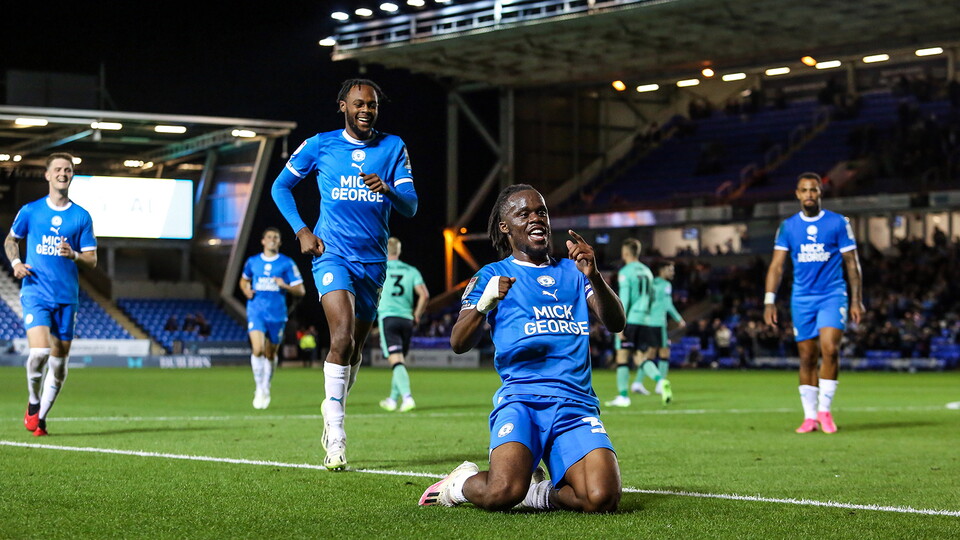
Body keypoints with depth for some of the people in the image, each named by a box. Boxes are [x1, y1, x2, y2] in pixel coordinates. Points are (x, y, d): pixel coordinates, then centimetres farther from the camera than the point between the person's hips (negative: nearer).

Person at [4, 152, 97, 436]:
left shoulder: (81, 216, 5)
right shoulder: (30, 211, 4)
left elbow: (92, 260, 6)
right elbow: (10, 239, 19)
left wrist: (74, 255, -15)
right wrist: (16, 262, 0)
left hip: (67, 296, 2)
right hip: (35, 293, -2)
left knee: (59, 362, 4)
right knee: (39, 351, -21)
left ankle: (40, 418, 21)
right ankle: (33, 402, 5)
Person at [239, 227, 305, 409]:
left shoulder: (287, 264, 1)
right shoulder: (252, 262, 7)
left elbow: (300, 290, 0)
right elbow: (244, 280, 25)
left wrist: (285, 286, -19)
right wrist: (246, 290, 2)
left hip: (277, 314, 0)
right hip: (256, 312, 0)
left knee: (270, 354, 10)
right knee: (257, 349, -19)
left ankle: (266, 389, 31)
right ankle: (259, 389, -7)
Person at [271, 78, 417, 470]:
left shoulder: (393, 147, 5)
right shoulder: (320, 145, 2)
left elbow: (411, 207, -2)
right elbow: (281, 187, 13)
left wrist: (387, 188, -24)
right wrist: (302, 231, 0)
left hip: (373, 260, 3)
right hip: (332, 254, -3)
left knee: (355, 348, 11)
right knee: (343, 339, -22)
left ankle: (332, 418, 34)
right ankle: (335, 436, -18)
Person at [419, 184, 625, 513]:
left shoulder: (572, 272, 21)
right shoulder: (492, 276, 13)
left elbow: (616, 323, 7)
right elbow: (459, 344, 2)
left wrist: (593, 276, -10)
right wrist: (484, 304, -18)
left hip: (576, 401, 3)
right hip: (520, 397, -2)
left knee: (602, 498, -23)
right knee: (502, 494, -28)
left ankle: (536, 493, 8)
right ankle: (463, 483, 8)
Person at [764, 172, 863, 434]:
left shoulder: (838, 223, 1)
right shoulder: (788, 226, 5)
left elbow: (852, 263, 4)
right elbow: (776, 265, 5)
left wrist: (857, 300, 0)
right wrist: (769, 301, -4)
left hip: (833, 295, -2)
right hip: (802, 299, 2)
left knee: (829, 348, -19)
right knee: (807, 357, 3)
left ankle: (825, 410, -8)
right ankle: (810, 417, 11)